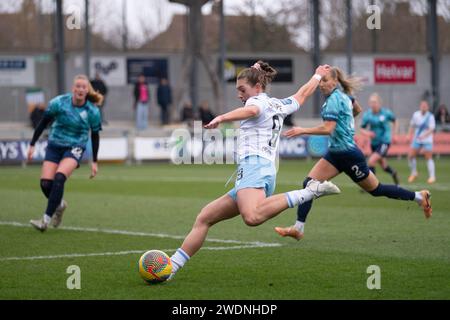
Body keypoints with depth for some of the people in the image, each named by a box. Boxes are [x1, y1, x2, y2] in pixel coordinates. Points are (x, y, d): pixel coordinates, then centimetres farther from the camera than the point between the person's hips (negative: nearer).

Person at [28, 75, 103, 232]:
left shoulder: (93, 111, -9)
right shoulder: (59, 102, -11)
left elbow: (95, 135, 5)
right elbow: (43, 123, 0)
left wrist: (94, 161, 7)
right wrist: (32, 145, 1)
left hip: (75, 148, -2)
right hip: (54, 146, 2)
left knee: (59, 178, -27)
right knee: (45, 183, -10)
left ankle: (46, 219, -23)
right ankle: (59, 205, 25)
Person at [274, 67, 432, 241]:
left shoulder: (334, 99, -19)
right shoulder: (344, 96, 8)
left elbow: (328, 129, -28)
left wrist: (302, 131, -25)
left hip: (347, 153, -10)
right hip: (336, 153, 10)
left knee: (376, 190, 5)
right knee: (309, 184, -4)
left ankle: (419, 196, 21)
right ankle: (298, 228, -7)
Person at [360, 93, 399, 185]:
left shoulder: (386, 113, -11)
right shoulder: (367, 115, -7)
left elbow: (395, 121, 8)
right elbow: (362, 129, 2)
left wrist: (394, 134, 2)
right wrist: (366, 133, -20)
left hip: (384, 142, -4)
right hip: (374, 142, 4)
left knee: (371, 160, -23)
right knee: (384, 166, 18)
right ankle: (393, 173, 52)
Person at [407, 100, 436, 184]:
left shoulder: (430, 116, -10)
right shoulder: (416, 114, 1)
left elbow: (432, 129, -18)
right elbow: (412, 125, 14)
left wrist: (424, 135, -31)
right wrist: (409, 135, 7)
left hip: (427, 140, -4)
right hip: (416, 140, 4)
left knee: (429, 158, -6)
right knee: (410, 156, -1)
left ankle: (432, 176, 3)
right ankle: (414, 173, 19)